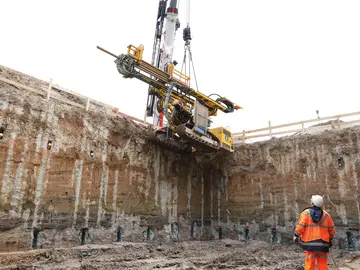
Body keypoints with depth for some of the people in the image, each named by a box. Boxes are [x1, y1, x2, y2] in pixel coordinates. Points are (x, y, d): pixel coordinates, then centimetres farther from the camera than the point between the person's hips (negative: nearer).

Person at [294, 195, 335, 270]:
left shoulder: (306, 213, -5)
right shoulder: (326, 215, 6)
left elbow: (300, 226, -11)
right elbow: (331, 229, 11)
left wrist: (296, 236, 1)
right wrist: (330, 239, 24)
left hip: (309, 243, -3)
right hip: (322, 244, 3)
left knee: (309, 264, 3)